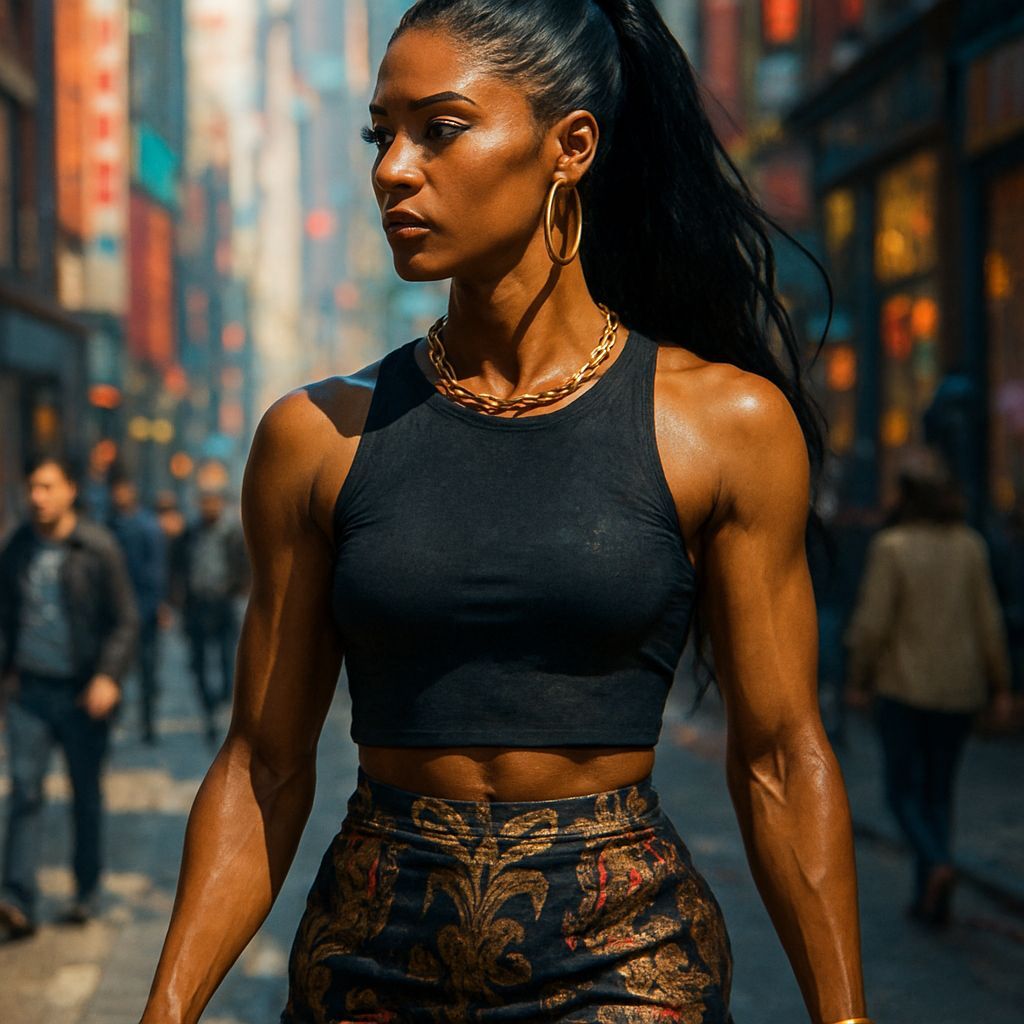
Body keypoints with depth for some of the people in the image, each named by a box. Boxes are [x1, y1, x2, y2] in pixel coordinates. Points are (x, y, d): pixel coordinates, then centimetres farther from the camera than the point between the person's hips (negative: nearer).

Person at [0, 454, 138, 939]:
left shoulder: (98, 548, -7)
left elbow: (124, 620, -6)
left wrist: (108, 677, -17)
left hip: (82, 693, -2)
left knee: (86, 795, 9)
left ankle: (87, 891, 23)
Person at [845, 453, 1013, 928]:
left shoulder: (891, 548, -12)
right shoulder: (970, 546, -1)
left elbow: (872, 622, -13)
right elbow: (988, 621, 0)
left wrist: (858, 679, -1)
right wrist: (999, 686, 7)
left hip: (904, 687, -4)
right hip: (958, 689, 4)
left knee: (904, 790, 8)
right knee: (938, 791, 14)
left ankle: (937, 864, -18)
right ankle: (930, 899, 11)